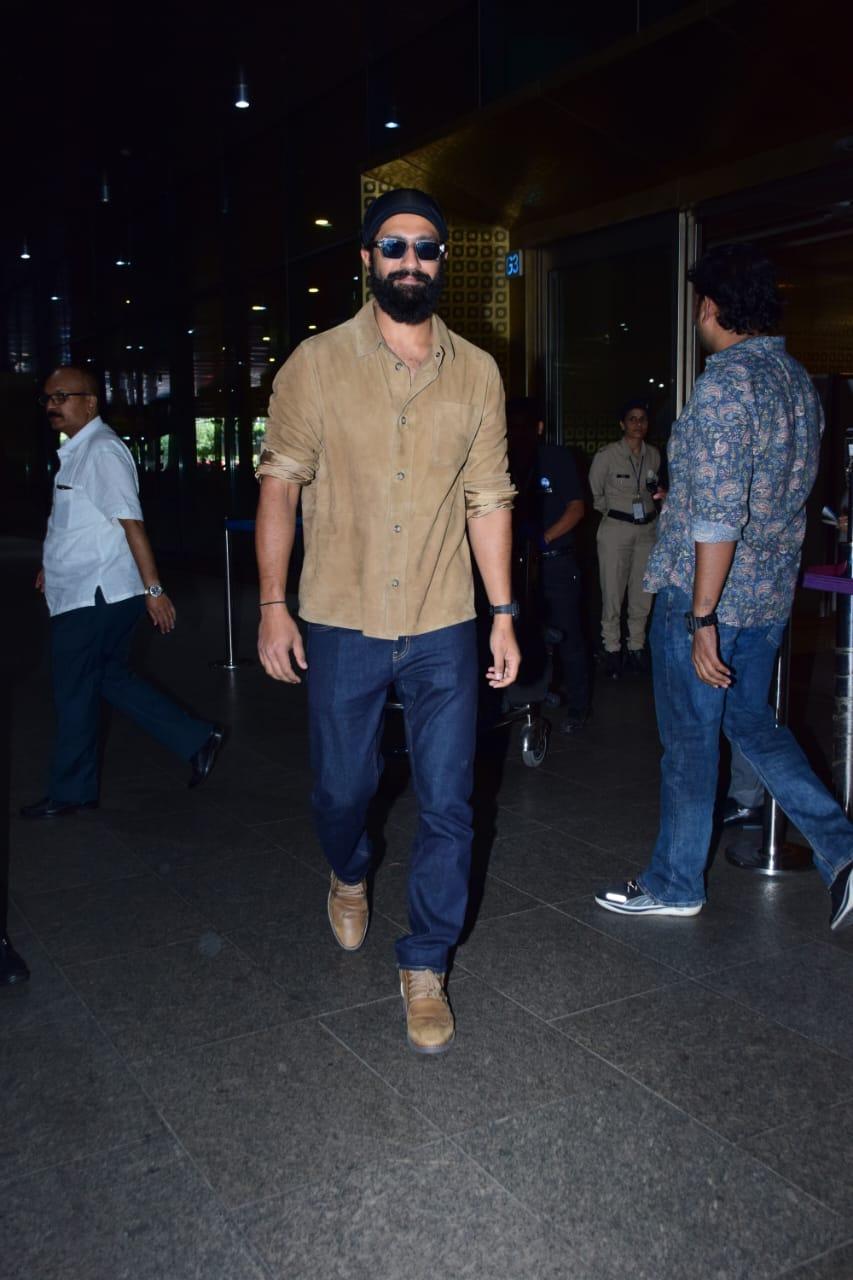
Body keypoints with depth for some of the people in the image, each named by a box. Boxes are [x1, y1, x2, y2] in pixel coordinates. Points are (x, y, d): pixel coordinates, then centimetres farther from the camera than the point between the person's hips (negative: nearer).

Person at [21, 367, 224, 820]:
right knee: (111, 678, 15)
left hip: (94, 597, -10)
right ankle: (196, 740, 18)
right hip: (85, 592, 10)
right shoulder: (76, 451, 15)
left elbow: (131, 522, -21)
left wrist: (153, 588, -24)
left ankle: (69, 791, 18)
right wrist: (53, 566, 27)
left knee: (74, 695, 2)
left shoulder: (102, 450, -15)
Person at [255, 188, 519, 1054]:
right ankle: (350, 877, 48)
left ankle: (425, 968, 21)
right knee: (342, 790, 13)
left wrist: (504, 614, 2)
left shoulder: (477, 373, 4)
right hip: (342, 625, -1)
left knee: (447, 805, 3)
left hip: (444, 628, 1)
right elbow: (279, 483, -2)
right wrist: (272, 606, -8)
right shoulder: (316, 363, -1)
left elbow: (488, 497, 6)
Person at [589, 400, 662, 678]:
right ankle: (612, 651, 6)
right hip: (615, 529, -4)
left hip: (647, 529, 4)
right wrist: (613, 513, 3)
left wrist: (653, 511, 12)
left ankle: (637, 648, 17)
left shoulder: (653, 454, 7)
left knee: (642, 593, 5)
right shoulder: (607, 454, -5)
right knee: (613, 593, -4)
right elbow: (595, 493, 4)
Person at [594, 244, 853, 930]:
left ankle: (675, 884, 23)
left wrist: (703, 617, -23)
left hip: (707, 596, -8)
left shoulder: (727, 383, -18)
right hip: (772, 595, 8)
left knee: (690, 741, 6)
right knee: (752, 722, 22)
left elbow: (719, 517, -24)